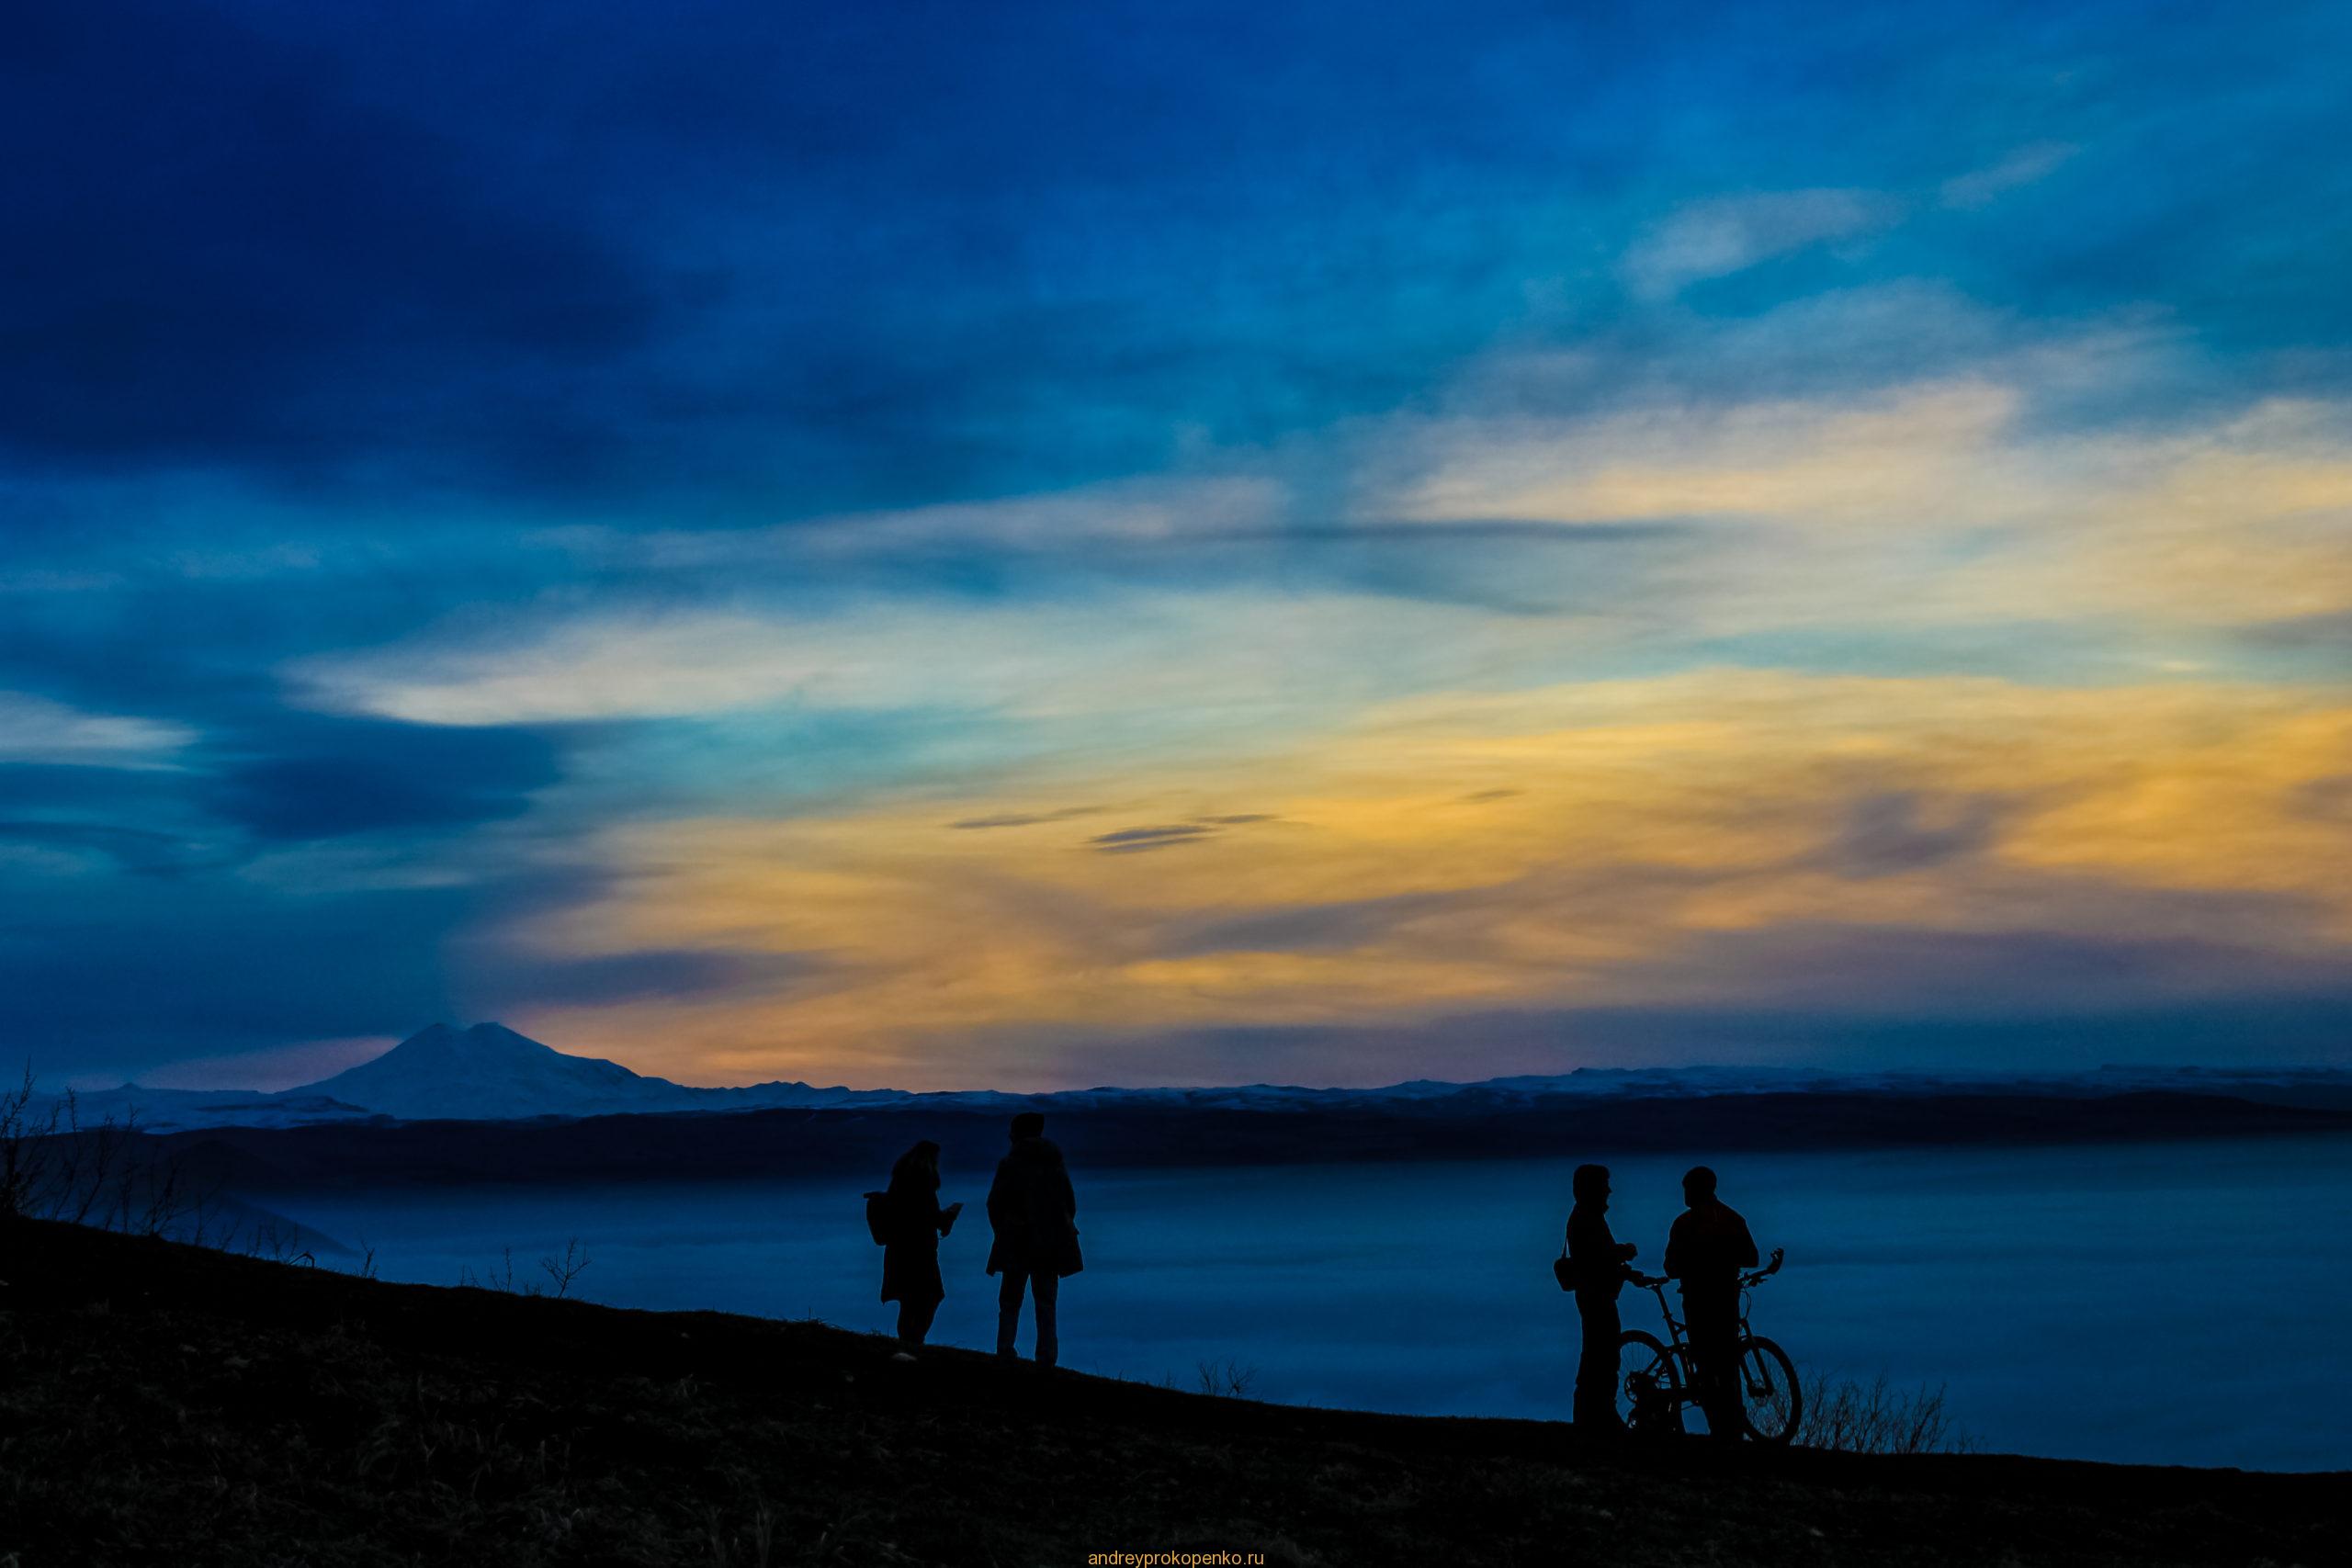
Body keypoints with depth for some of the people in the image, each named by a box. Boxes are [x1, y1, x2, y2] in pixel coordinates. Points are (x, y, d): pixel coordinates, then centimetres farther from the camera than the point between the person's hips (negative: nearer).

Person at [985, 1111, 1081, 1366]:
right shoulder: (1056, 1164, 6)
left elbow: (994, 1203, -5)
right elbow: (1070, 1204, 9)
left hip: (1017, 1241, -3)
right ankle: (1046, 1354, -1)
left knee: (1010, 1300, 9)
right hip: (1052, 1241, 3)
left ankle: (1005, 1349, -1)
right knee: (1046, 1301, 7)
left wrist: (1001, 1231, 9)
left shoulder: (1009, 1164, -5)